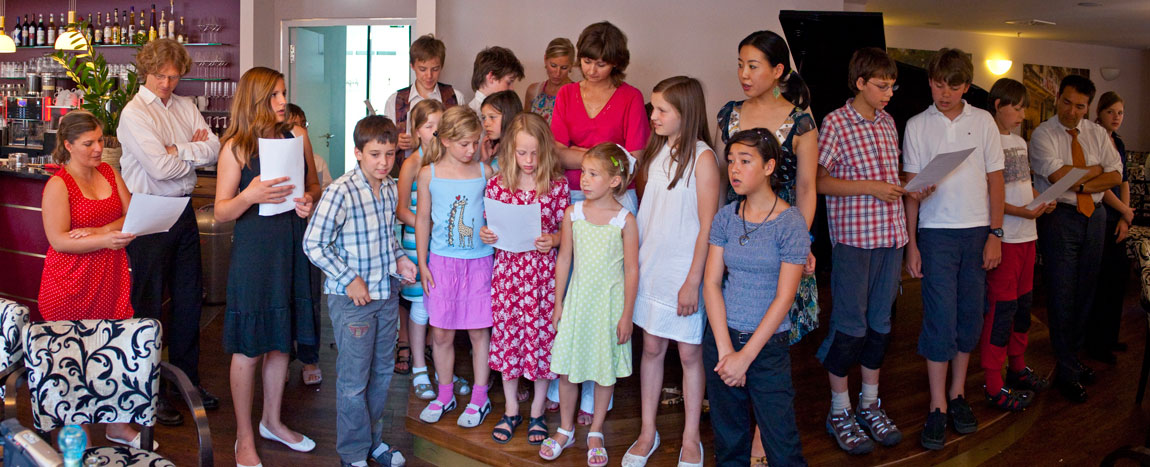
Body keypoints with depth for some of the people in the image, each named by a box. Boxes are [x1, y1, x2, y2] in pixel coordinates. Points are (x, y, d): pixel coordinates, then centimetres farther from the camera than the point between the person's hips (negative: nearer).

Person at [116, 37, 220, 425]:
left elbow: (214, 149, -2)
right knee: (148, 303, 3)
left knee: (189, 297, 12)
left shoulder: (186, 107, 9)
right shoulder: (135, 113, -11)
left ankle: (187, 379, 26)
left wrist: (178, 151, -15)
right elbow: (161, 167, -21)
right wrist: (196, 152, -6)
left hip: (182, 211, 6)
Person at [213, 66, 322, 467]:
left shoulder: (297, 136, 6)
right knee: (249, 348, 2)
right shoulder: (236, 147, -6)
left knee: (280, 340, 16)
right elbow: (221, 212, -6)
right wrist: (250, 196, -25)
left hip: (292, 246, 4)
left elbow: (314, 185, 16)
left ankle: (272, 420, 34)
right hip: (254, 249, -4)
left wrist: (310, 200, -6)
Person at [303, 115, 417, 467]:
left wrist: (399, 258, 2)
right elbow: (313, 243, -17)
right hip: (351, 298, -7)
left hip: (387, 293, 7)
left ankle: (372, 438, 36)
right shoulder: (340, 192, -19)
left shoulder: (390, 188, 4)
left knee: (382, 372, 18)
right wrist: (350, 279, -17)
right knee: (354, 380, 4)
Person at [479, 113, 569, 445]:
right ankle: (511, 410, 27)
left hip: (543, 271, -1)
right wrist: (484, 234, -12)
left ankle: (537, 412, 24)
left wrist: (553, 240, -18)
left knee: (541, 335, 5)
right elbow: (489, 228, 10)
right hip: (507, 269, 2)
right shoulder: (496, 185, 0)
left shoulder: (557, 185, -3)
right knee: (506, 334, 10)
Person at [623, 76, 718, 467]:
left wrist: (693, 281, -14)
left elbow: (707, 226, -13)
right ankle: (647, 432, 25)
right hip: (650, 265, 5)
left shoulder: (702, 157, -12)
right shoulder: (655, 150, 6)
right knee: (651, 347, 12)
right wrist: (635, 260, 8)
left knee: (689, 352, 6)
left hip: (685, 272, -5)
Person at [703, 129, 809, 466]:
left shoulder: (790, 222, -9)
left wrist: (745, 356, -14)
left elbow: (784, 298, -12)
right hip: (721, 339, 4)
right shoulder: (725, 218, 3)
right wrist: (725, 349, -11)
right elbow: (711, 283, -1)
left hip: (768, 345, -3)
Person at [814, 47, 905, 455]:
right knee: (849, 325, -1)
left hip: (890, 234, 7)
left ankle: (870, 405, 26)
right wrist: (869, 187, -16)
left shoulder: (887, 122, 13)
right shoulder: (835, 122, -7)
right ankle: (840, 413, 13)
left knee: (880, 322, 13)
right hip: (852, 237, -6)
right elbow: (819, 181, -10)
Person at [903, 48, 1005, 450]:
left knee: (970, 315, 6)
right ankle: (937, 407, 3)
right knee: (940, 318, -5)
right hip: (936, 232, -2)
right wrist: (911, 243, -1)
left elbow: (995, 179, 7)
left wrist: (995, 233, 0)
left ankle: (958, 394, 20)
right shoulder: (917, 125, 2)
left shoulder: (983, 121, 5)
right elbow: (911, 186, 3)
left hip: (978, 230, 2)